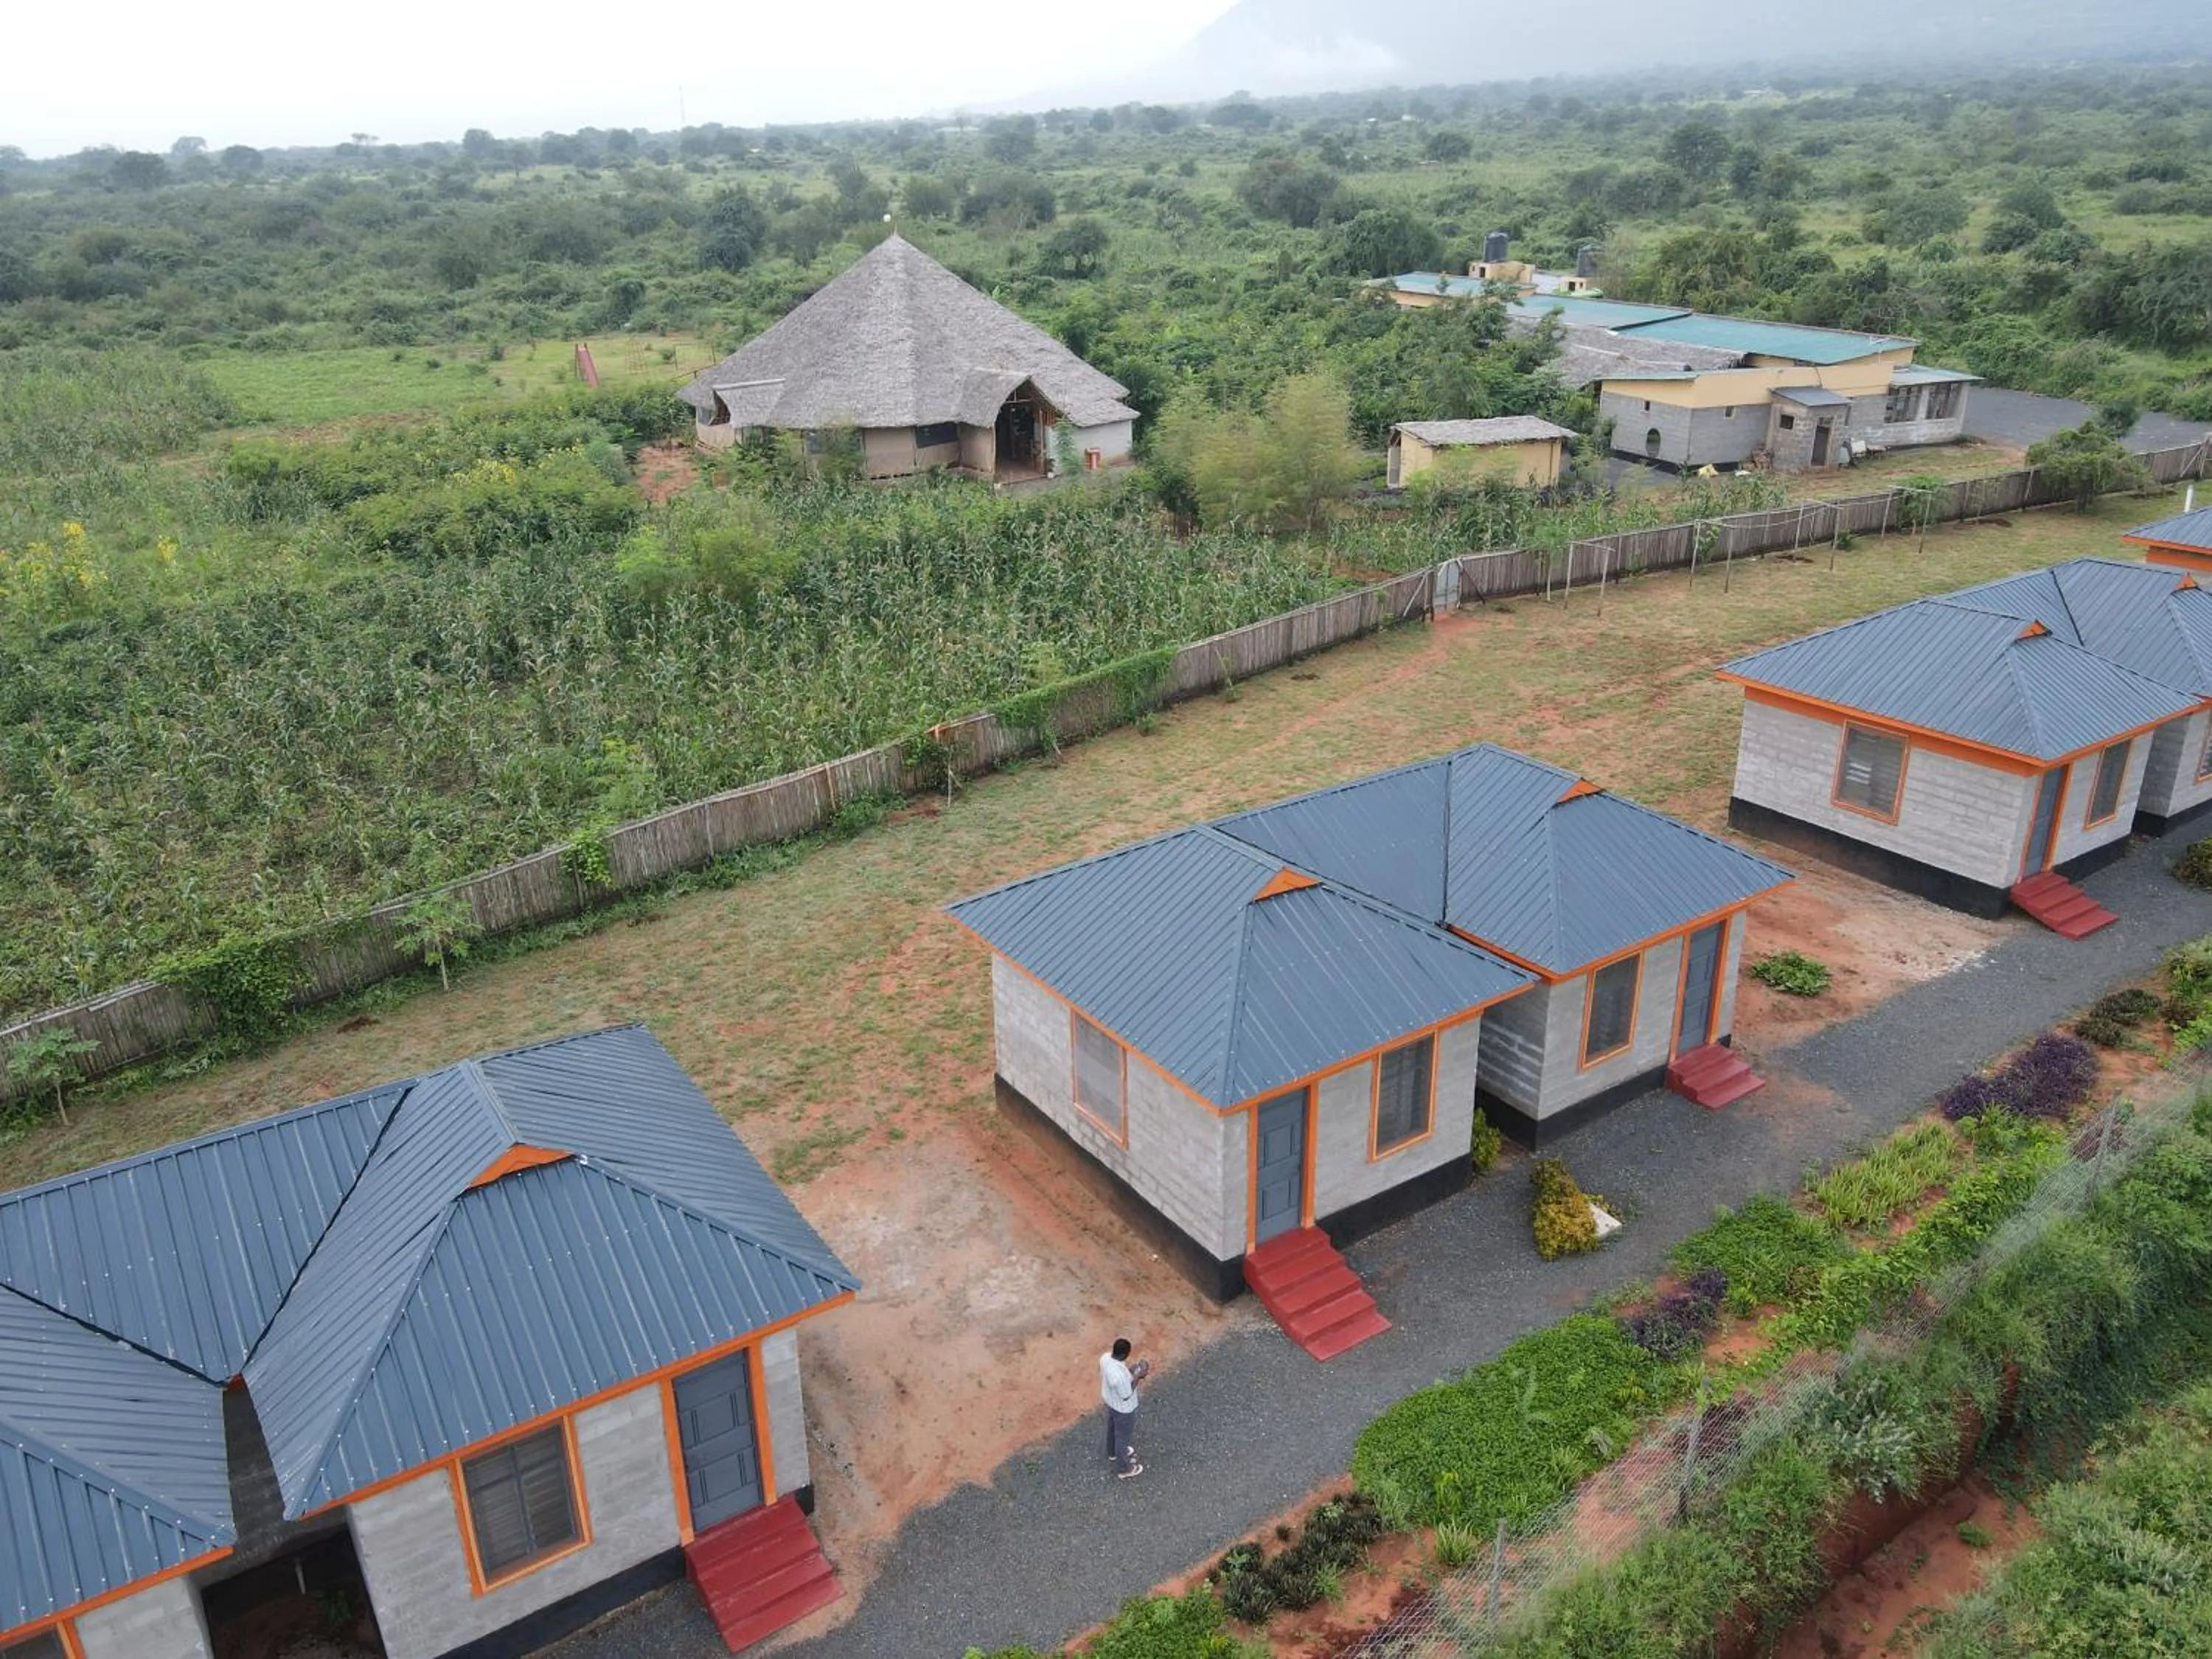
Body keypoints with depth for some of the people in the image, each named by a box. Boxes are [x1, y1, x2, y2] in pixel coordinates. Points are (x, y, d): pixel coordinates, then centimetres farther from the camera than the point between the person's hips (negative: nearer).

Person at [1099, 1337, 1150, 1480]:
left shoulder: (1105, 1357, -22)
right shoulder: (1120, 1376, -45)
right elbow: (1126, 1396, -27)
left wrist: (1129, 1371, -7)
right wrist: (1137, 1377, -22)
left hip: (1110, 1401, 7)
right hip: (1123, 1409, -7)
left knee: (1112, 1428, 33)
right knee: (1122, 1436, 19)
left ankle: (1113, 1453, 61)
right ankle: (1123, 1469, 44)